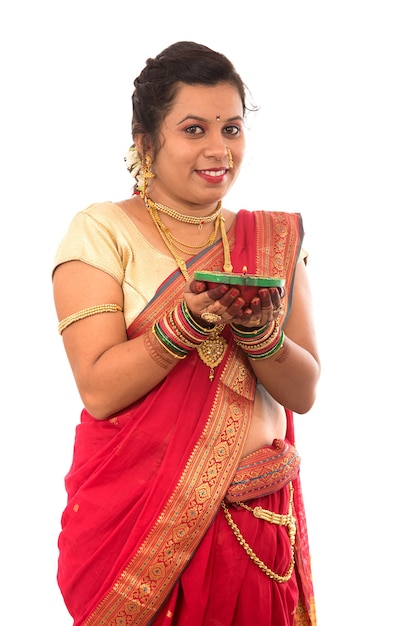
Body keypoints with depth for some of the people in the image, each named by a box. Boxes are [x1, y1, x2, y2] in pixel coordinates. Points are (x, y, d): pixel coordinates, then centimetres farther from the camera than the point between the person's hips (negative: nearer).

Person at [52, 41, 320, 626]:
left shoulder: (276, 239, 6)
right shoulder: (101, 231, -5)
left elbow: (304, 392, 0)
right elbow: (99, 390, -13)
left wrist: (258, 328, -19)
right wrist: (188, 320, -26)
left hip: (259, 521, 3)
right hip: (134, 520, -3)